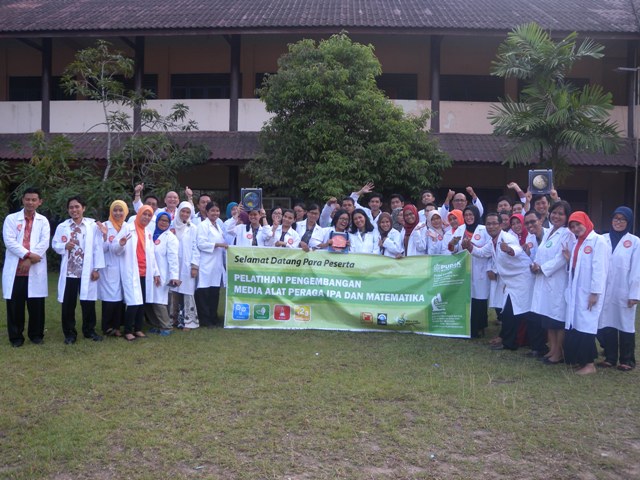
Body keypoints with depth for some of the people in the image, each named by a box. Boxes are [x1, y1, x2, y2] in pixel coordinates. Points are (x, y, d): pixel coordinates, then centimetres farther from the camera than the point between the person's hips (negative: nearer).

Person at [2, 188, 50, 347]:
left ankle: (36, 334, 18)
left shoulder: (43, 221, 9)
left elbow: (44, 243, -3)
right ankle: (16, 336, 15)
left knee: (36, 304, 4)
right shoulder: (11, 218, 6)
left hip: (35, 269, 1)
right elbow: (9, 241, -6)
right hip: (15, 269, 0)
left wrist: (30, 260, -13)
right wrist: (27, 254, -16)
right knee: (15, 304, 3)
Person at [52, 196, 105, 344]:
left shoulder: (93, 225, -2)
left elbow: (97, 248, -3)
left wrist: (97, 268, -6)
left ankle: (89, 330, 22)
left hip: (87, 271, -1)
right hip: (69, 271, 2)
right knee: (68, 304, 6)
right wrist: (65, 246, -14)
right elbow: (55, 245, 9)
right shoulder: (62, 226, 4)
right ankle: (69, 333, 18)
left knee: (88, 302, 6)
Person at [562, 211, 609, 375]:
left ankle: (589, 364, 5)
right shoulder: (577, 242, 16)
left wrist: (595, 292, -18)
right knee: (574, 326, 9)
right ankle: (578, 359, 20)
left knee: (586, 327, -4)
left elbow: (599, 268, -14)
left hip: (589, 293, -7)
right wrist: (569, 259, -2)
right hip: (575, 292, 7)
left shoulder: (598, 241, -9)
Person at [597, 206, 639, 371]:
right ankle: (610, 357, 20)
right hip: (605, 291, 3)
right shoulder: (603, 239, 5)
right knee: (607, 324, 7)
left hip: (624, 292, -2)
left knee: (625, 325, 6)